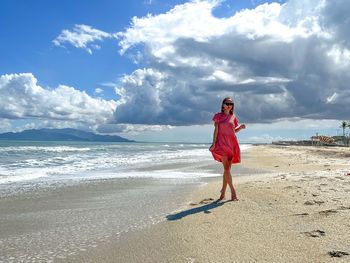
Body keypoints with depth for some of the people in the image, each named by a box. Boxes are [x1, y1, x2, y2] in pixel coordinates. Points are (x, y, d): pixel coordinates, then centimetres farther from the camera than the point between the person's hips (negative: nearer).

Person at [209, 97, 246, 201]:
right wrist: (214, 143, -10)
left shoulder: (233, 117, 13)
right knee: (226, 168, -11)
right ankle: (233, 191, -6)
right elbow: (216, 130, -1)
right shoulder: (218, 116, 3)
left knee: (227, 168, 4)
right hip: (222, 143, -4)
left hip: (232, 143, 4)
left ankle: (223, 192, 13)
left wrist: (241, 127, 1)